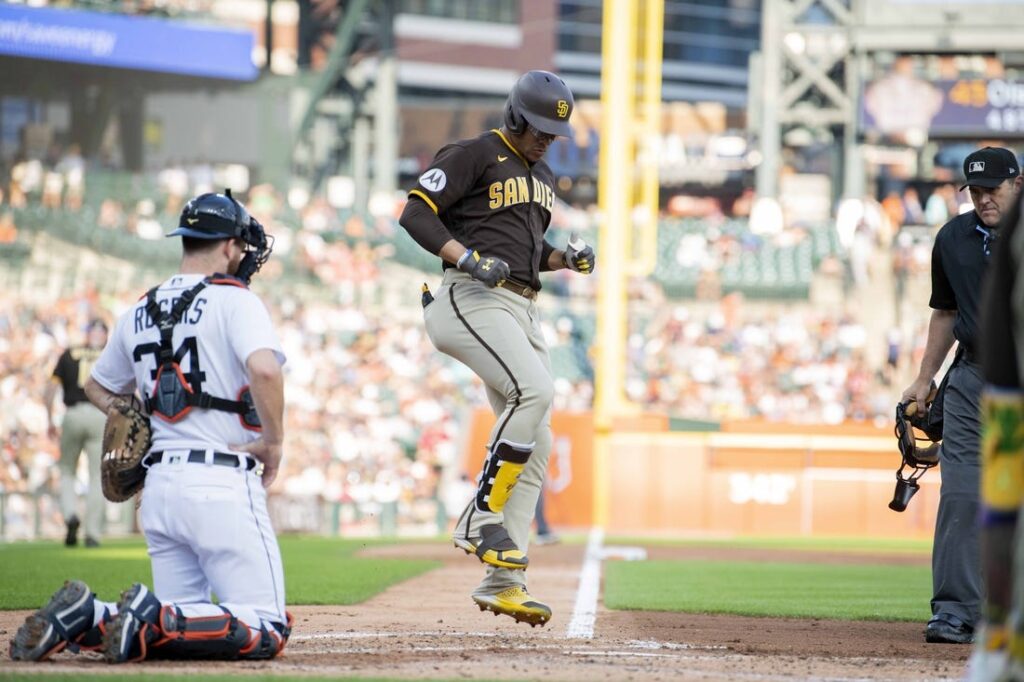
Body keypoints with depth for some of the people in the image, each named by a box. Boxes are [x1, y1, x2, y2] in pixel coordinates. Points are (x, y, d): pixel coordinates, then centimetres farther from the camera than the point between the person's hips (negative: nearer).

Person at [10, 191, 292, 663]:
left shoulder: (140, 313, 15)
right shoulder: (233, 300, -5)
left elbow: (97, 386, 31)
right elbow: (264, 369, -23)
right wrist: (273, 441, -10)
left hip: (159, 485, 7)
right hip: (222, 482, -7)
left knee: (180, 620, 16)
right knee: (266, 630, -5)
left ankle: (86, 618, -7)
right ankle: (154, 621, -24)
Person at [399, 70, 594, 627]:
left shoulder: (542, 177, 22)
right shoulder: (474, 155, -3)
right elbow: (417, 213, -11)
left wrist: (565, 258, 9)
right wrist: (467, 257, -24)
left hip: (523, 310, 9)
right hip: (475, 300, -9)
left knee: (535, 445, 3)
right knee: (534, 390, -30)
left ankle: (501, 581, 4)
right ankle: (481, 519, -22)